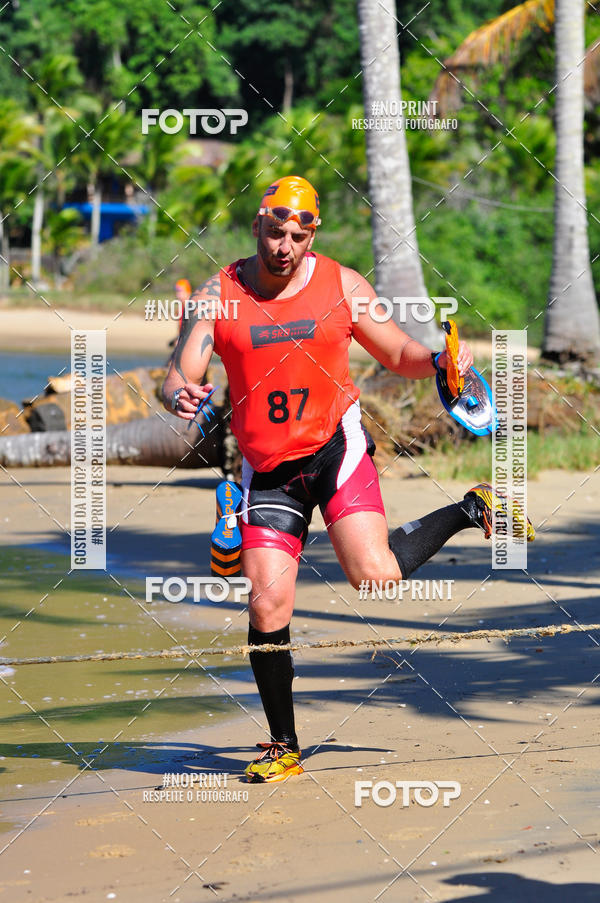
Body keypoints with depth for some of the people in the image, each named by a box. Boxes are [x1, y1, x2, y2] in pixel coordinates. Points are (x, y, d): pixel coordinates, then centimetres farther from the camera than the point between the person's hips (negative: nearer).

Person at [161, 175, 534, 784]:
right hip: (266, 469, 1)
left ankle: (471, 511, 11)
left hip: (336, 446, -1)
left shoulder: (341, 286, -1)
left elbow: (399, 355, 8)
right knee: (268, 603, -6)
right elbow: (179, 377, -7)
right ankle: (283, 747, 11)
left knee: (374, 577, -18)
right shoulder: (218, 296, -2)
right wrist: (180, 396, -31)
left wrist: (441, 361, -14)